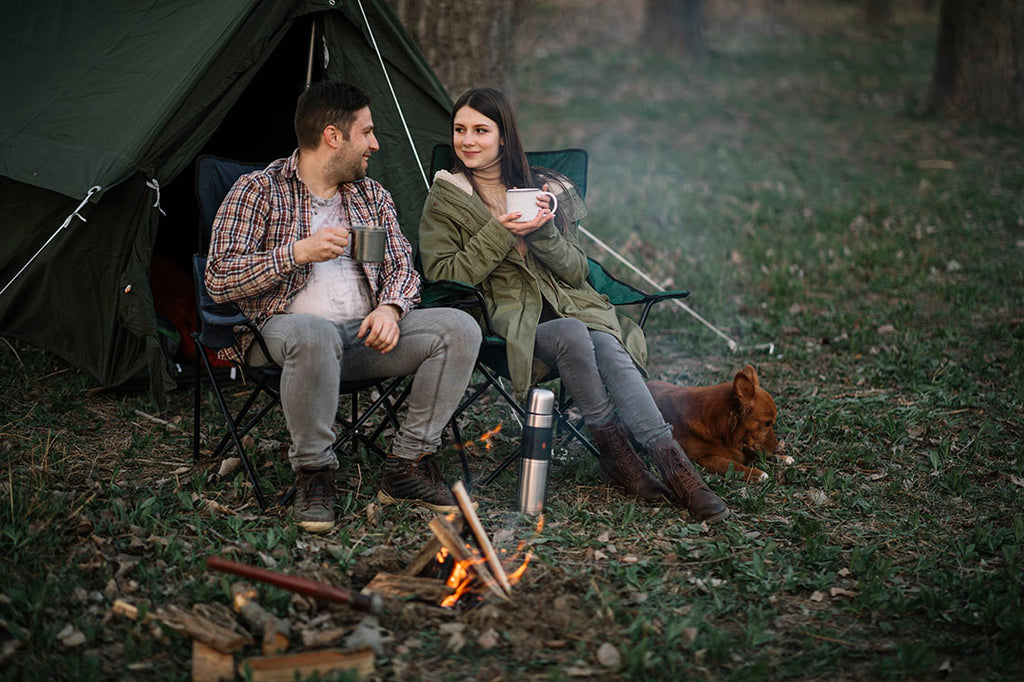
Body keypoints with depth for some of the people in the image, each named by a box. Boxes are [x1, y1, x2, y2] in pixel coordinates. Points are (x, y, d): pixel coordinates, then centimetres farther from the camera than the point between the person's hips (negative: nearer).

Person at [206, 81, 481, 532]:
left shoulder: (371, 195, 18)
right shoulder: (258, 190, 1)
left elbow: (402, 267, 15)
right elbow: (219, 280, -6)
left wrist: (389, 308, -9)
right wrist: (297, 252, -17)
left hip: (365, 335, 5)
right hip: (285, 325, -5)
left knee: (458, 328, -18)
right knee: (315, 335, -42)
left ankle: (408, 465, -12)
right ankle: (313, 474, -23)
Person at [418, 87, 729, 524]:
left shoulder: (544, 189, 13)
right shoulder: (445, 200, 6)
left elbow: (576, 272, 9)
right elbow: (442, 275, -5)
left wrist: (544, 232, -11)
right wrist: (500, 233, -13)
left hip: (571, 307, 3)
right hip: (508, 322, -2)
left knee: (608, 347, -31)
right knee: (572, 335, -34)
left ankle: (672, 465, -35)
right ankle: (614, 451, -23)